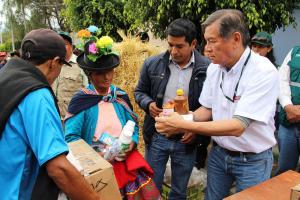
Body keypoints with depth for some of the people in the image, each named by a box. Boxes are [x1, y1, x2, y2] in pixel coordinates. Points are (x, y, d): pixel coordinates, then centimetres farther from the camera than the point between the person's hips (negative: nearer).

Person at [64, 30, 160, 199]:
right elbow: (71, 137, -9)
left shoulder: (121, 96, 7)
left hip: (127, 159, 3)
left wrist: (131, 144, -7)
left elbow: (133, 126, 12)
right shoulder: (80, 100, -5)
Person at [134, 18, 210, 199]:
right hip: (157, 137, 1)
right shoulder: (153, 64, -5)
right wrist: (149, 104, -13)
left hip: (187, 139, 0)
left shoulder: (208, 68, -10)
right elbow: (140, 91, 8)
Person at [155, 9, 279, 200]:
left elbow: (237, 126, -30)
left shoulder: (264, 72, -24)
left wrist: (183, 126, -31)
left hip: (252, 161, -5)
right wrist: (182, 119, -14)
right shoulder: (214, 68, -4)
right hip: (218, 153, 5)